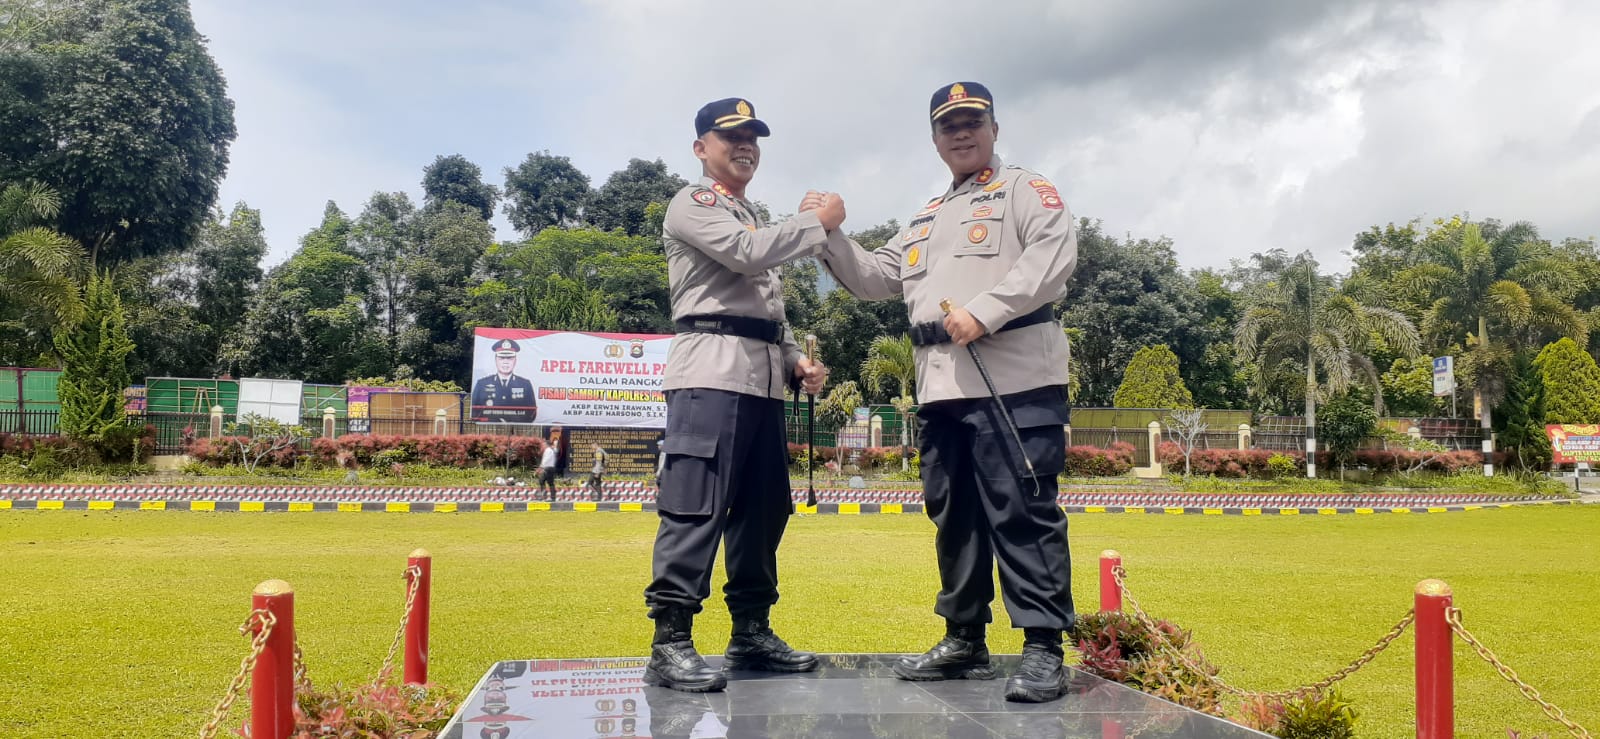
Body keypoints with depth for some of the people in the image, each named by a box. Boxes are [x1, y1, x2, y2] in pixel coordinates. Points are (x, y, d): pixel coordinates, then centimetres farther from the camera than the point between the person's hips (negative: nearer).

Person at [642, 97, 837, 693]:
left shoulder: (756, 219, 28)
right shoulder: (692, 204, 2)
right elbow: (748, 255, -16)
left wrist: (797, 361, 12)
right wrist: (819, 222, -5)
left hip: (764, 377, 9)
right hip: (713, 369, -9)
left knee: (765, 508, 9)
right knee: (695, 509, -14)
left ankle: (751, 634, 17)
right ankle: (670, 645, -12)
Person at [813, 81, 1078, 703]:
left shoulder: (1026, 190, 7)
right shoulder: (925, 220, 29)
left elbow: (1053, 256, -11)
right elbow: (875, 279, 28)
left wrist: (983, 311, -20)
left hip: (1013, 381, -7)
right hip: (941, 389, 8)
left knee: (1022, 512, -10)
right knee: (953, 515, 11)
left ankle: (1043, 649, -5)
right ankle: (965, 641, 22)